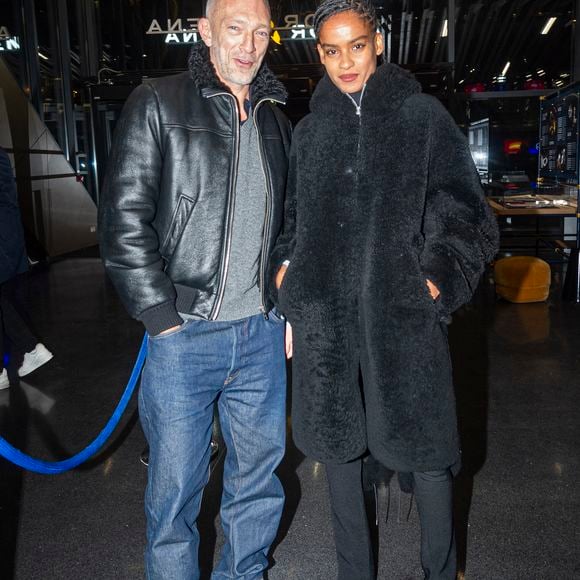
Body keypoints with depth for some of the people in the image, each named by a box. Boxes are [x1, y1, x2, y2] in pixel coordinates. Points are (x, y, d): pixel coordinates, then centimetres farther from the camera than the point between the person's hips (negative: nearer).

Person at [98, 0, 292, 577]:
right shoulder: (158, 103, -1)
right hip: (184, 335, -4)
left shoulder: (275, 121, 14)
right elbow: (123, 220, -7)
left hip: (262, 335, 5)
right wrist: (164, 316, -12)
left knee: (258, 479, 15)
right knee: (175, 490, 7)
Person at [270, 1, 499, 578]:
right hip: (326, 312, 3)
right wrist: (285, 267, 7)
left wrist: (439, 275, -8)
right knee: (337, 442, 9)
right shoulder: (309, 130, 13)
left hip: (403, 310, -2)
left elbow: (463, 210, 3)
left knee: (423, 445, 4)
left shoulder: (422, 114, 5)